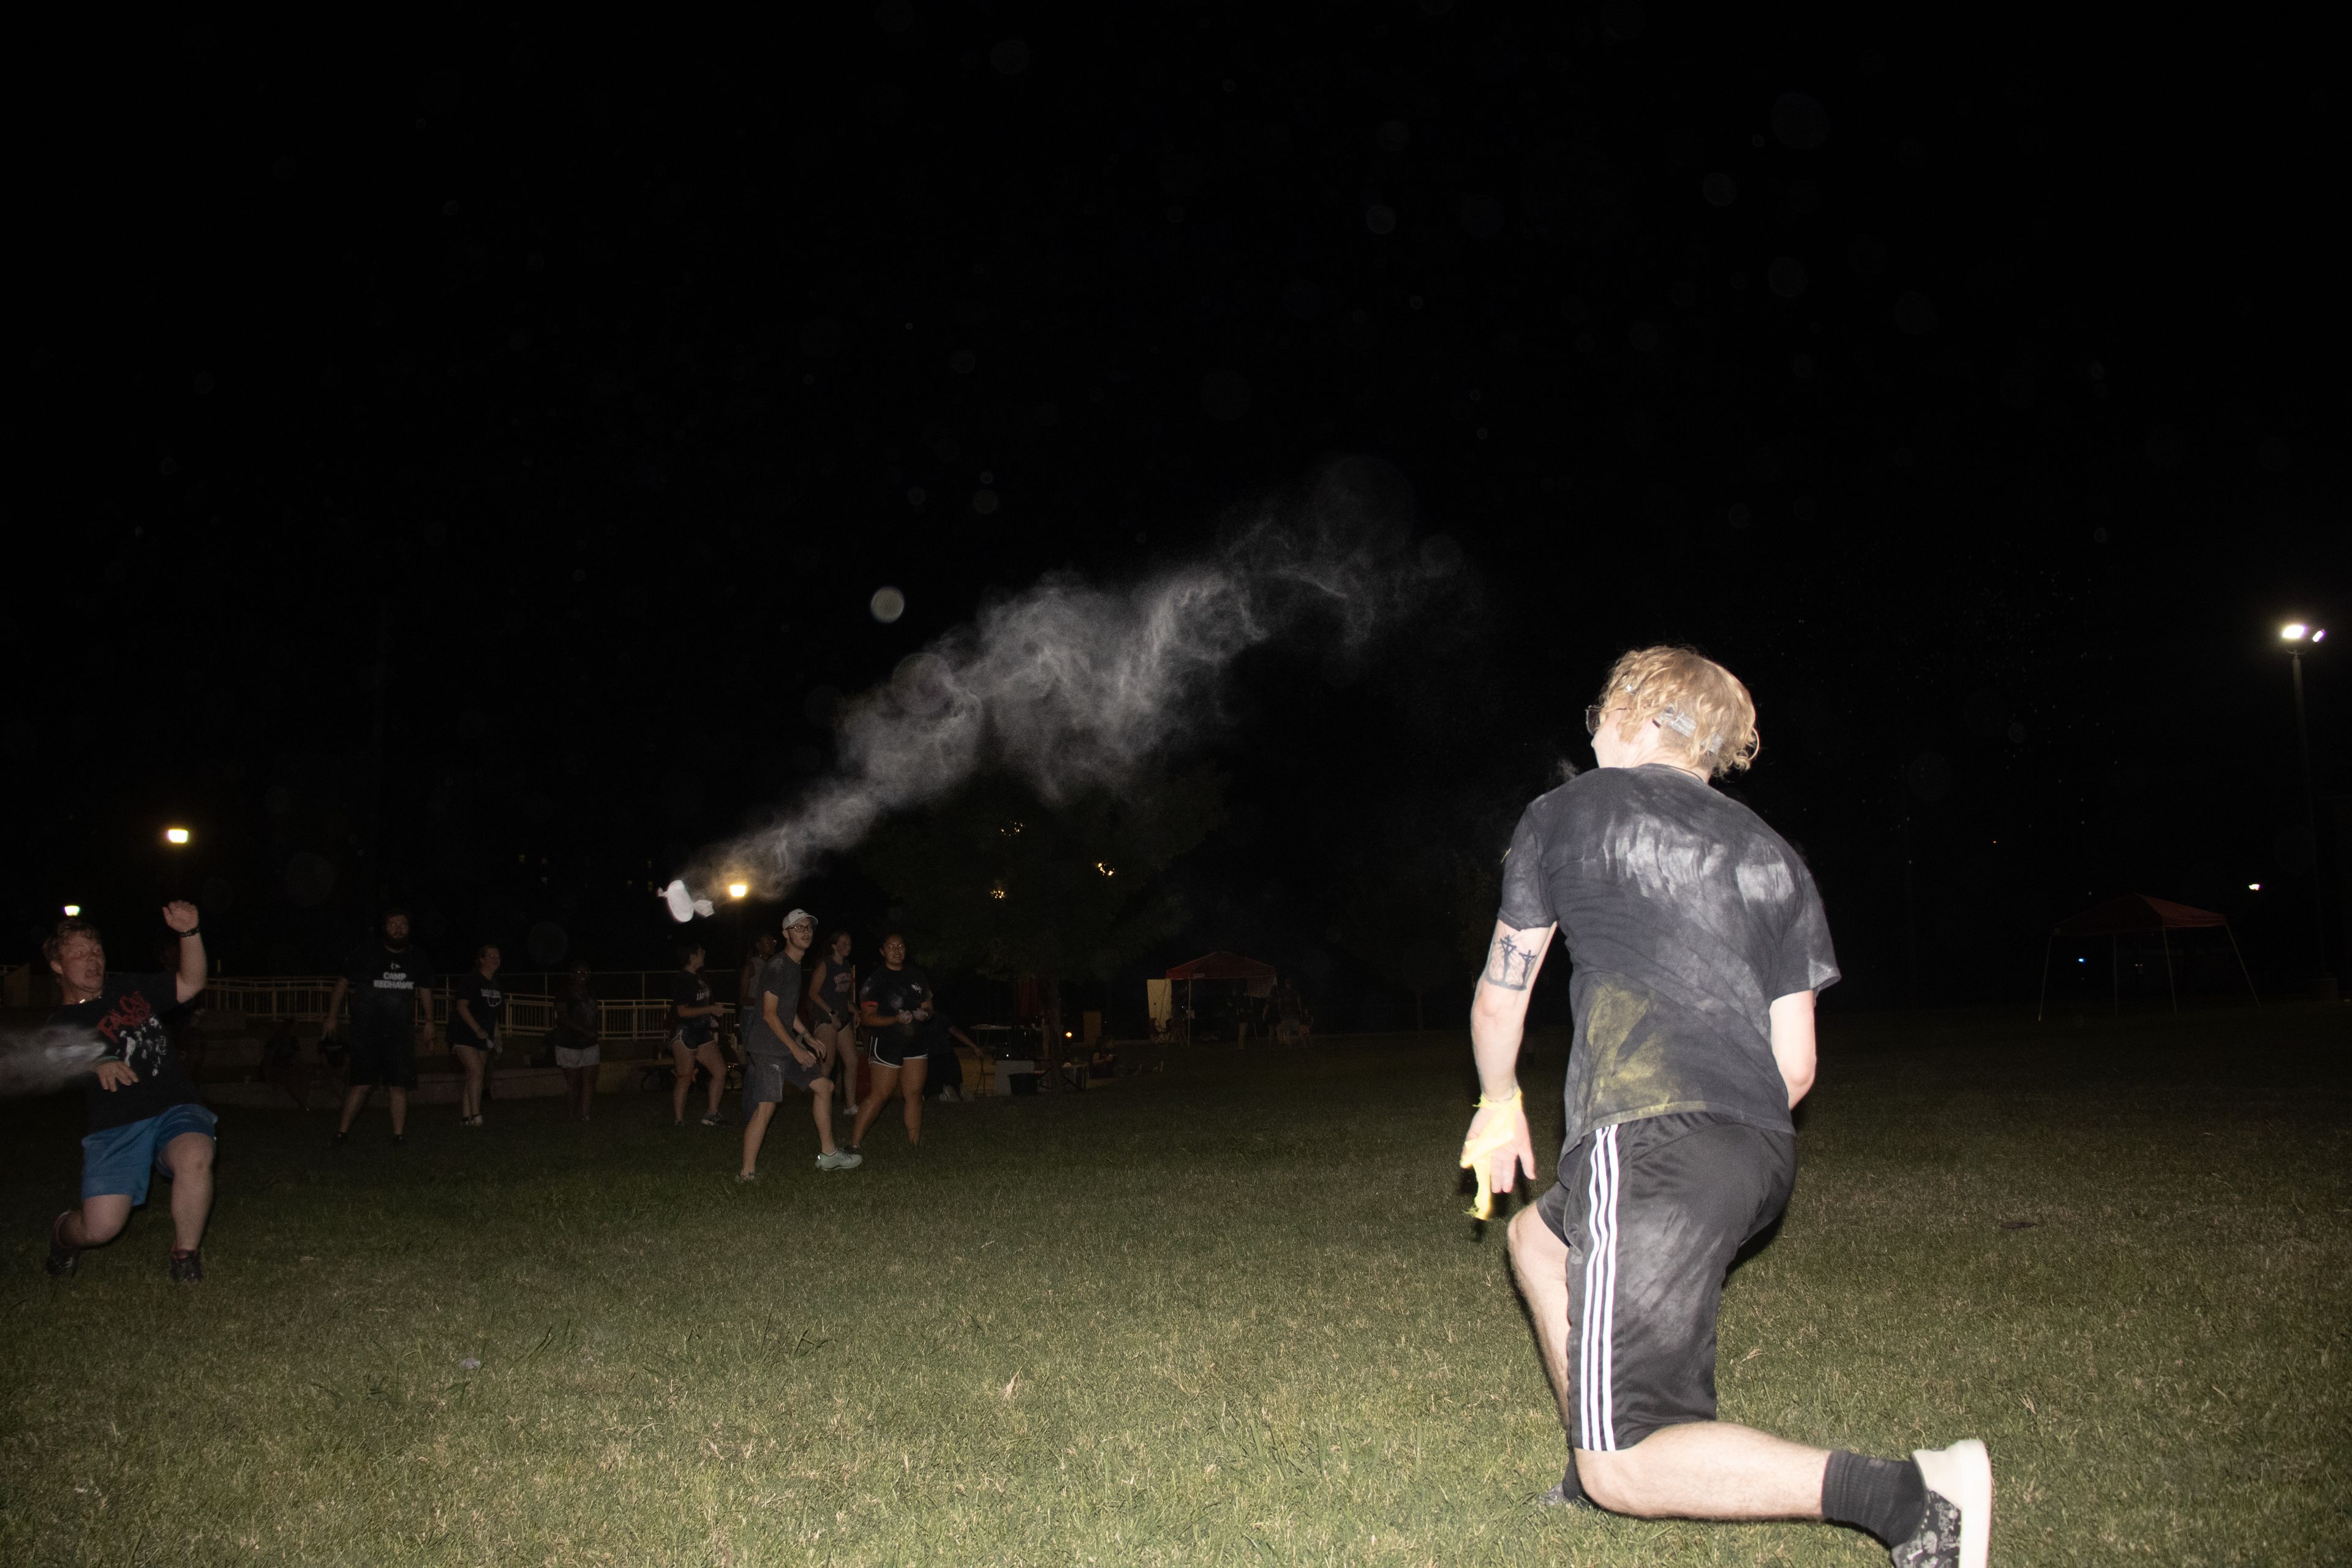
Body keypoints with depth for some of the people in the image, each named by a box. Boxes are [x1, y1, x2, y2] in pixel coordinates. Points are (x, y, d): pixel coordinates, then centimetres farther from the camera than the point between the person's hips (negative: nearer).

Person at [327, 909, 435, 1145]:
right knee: (362, 1083, -7)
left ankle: (399, 1134, 6)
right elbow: (343, 982, 3)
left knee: (399, 1085, 2)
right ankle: (342, 1132, 4)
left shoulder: (417, 958, 7)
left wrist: (429, 1020, 21)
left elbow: (425, 989, 21)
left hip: (400, 1032, 3)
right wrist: (332, 1017, 1)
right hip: (366, 1031, -3)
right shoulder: (366, 952, -3)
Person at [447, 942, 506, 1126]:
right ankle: (476, 1116, -16)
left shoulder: (496, 985, 14)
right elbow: (461, 1006, -17)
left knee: (473, 1078, 6)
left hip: (483, 1037, 7)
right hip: (465, 1034, -7)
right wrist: (478, 1030, -23)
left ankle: (465, 1118, 10)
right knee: (477, 1072, -18)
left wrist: (495, 1036, 18)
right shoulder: (471, 980, -10)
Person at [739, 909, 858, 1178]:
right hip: (768, 1049, -10)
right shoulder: (777, 967, -14)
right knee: (766, 1107, -14)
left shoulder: (795, 967, 15)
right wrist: (796, 1048, -17)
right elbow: (770, 1014, -17)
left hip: (788, 1047, 10)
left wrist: (809, 1038, 20)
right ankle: (747, 1173, -10)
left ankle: (827, 1155, 18)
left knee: (824, 1085, 11)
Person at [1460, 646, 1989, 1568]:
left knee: (1622, 1468, -6)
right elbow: (1795, 1067, 16)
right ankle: (1597, 1466, 29)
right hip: (1764, 1155, 7)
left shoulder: (1566, 812, 11)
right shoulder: (1772, 856, 19)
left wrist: (1499, 1107, 35)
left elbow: (1500, 998, 18)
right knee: (1538, 1235, 32)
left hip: (1652, 1138, -7)